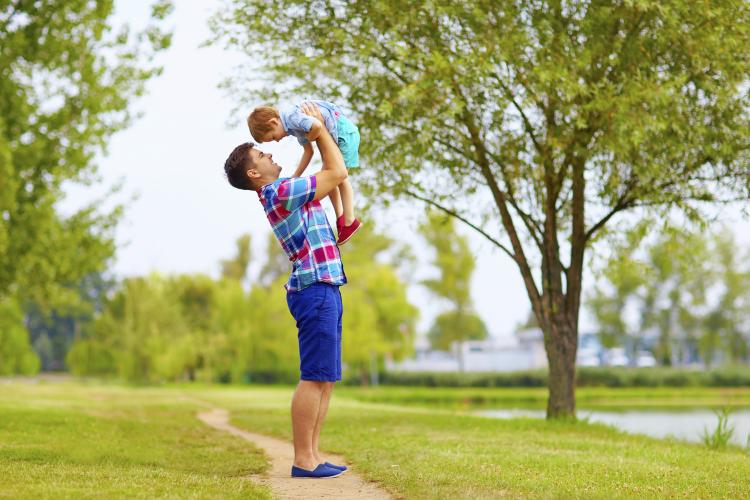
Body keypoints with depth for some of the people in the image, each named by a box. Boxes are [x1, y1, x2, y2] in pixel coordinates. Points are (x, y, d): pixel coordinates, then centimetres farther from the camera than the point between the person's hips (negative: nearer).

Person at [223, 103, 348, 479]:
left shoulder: (282, 193, 19)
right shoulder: (280, 193, -11)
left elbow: (329, 173, 35)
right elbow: (338, 172, -8)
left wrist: (313, 140, 25)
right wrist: (319, 129, 2)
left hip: (324, 292, 10)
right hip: (315, 290, -10)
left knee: (325, 379, 9)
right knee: (315, 378, -10)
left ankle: (312, 455, 10)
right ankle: (303, 459, -10)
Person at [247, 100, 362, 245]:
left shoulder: (291, 116, -24)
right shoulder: (293, 127, 8)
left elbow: (317, 126, -41)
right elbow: (308, 152, 13)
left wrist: (310, 137, -18)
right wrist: (295, 178, 7)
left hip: (343, 130, -10)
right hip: (334, 136, 10)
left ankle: (350, 221, 9)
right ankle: (340, 217, 21)